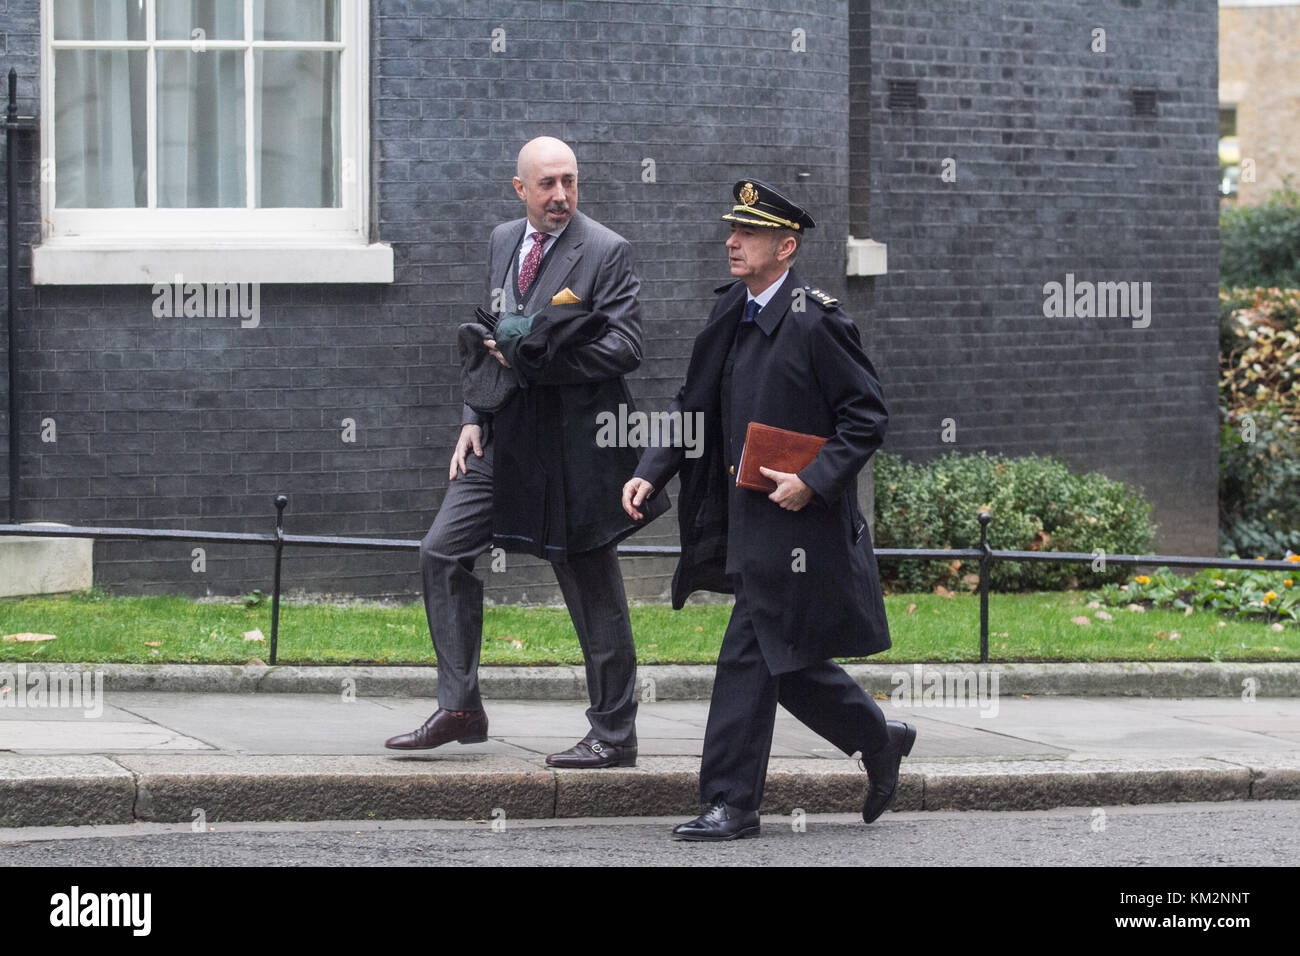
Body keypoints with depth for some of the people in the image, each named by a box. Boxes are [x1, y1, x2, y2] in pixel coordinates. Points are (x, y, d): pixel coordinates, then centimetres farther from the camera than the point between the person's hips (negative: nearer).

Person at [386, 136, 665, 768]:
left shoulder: (606, 252, -8)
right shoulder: (502, 242, 13)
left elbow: (626, 347, -15)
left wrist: (536, 359, -20)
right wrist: (473, 418, 9)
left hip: (576, 443, -7)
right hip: (505, 436, 7)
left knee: (593, 589, 0)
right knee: (442, 552, 1)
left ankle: (613, 736, 9)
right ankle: (459, 708, 9)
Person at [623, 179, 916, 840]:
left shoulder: (816, 322, -13)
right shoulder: (730, 315, 11)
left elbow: (867, 415, -11)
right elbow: (693, 405, 15)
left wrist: (814, 481, -20)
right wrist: (650, 473, 2)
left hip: (796, 521, -8)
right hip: (747, 524, 8)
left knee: (749, 656, -8)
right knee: (785, 660, 14)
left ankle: (730, 804, -2)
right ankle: (880, 740, 33)